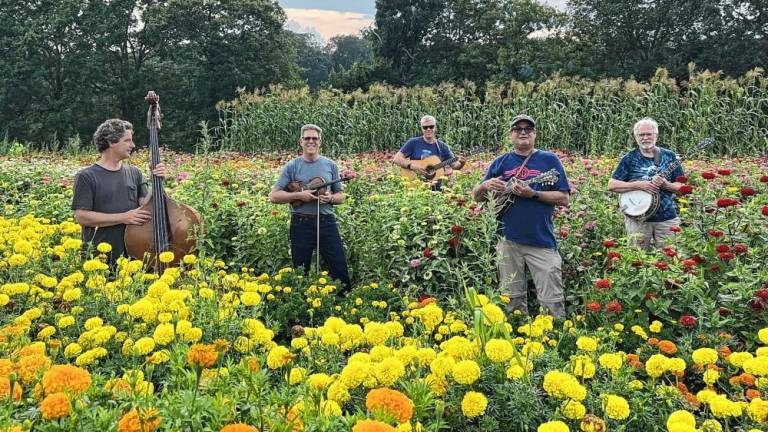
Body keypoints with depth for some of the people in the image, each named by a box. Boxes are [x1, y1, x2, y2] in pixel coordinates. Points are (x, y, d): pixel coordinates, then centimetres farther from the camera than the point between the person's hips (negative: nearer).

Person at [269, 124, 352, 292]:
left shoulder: (330, 165, 8)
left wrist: (330, 198, -9)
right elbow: (274, 196, -2)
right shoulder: (292, 167, 1)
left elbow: (341, 196, 13)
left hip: (327, 222, 1)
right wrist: (299, 195, -14)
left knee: (340, 269, 0)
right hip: (301, 223, -1)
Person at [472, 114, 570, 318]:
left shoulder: (549, 160, 3)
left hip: (543, 240, -3)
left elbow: (564, 198, -3)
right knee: (512, 299, 12)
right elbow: (476, 196, 14)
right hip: (508, 240, 3)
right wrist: (486, 185, -9)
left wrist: (533, 194, -16)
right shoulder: (501, 162, 10)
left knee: (552, 301, -3)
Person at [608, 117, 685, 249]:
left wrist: (665, 185, -15)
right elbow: (611, 185, -5)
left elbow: (681, 186, 5)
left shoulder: (669, 157, 6)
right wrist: (638, 185, -16)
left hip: (667, 218, 1)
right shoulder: (629, 159, 1)